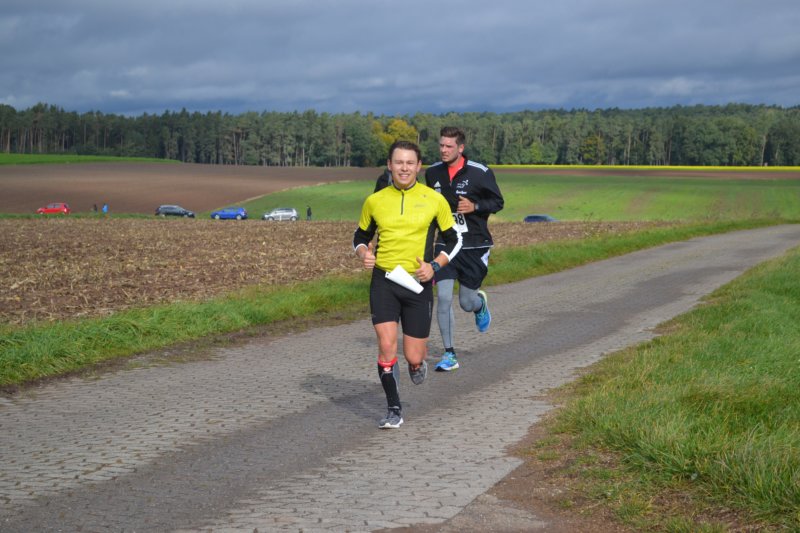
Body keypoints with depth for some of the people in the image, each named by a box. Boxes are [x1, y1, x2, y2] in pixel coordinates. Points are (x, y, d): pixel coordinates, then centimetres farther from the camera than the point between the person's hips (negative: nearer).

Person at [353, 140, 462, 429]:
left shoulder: (434, 200, 0)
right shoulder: (374, 201, 4)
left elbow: (454, 239, 8)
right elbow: (360, 236, 18)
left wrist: (434, 266, -8)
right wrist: (363, 253, -5)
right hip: (383, 281, 1)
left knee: (413, 356, -1)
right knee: (386, 345, -12)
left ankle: (419, 362, 39)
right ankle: (394, 410, 4)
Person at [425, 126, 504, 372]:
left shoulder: (480, 172, -10)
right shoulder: (433, 172, 3)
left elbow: (498, 202, -2)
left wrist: (475, 206, -18)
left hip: (474, 245, -2)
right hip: (446, 244, 3)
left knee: (467, 303, 5)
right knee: (443, 297, -10)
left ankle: (480, 304, 45)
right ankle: (449, 354, 1)